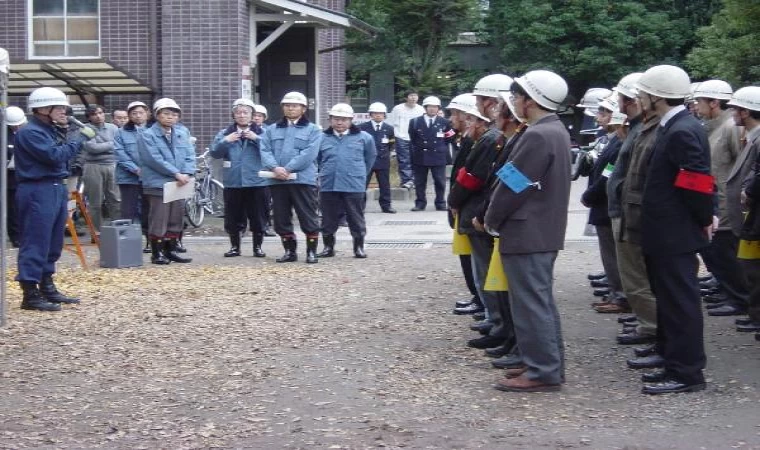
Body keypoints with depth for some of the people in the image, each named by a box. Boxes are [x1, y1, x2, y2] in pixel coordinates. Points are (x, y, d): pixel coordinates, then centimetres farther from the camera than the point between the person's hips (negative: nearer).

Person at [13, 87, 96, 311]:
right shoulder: (29, 132, -13)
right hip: (38, 191, -10)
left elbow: (61, 156, 18)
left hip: (56, 189, 10)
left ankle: (47, 288, 24)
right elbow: (55, 156, -21)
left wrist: (76, 138, 5)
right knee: (36, 243, -8)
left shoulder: (48, 130, 17)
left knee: (53, 243, 14)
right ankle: (30, 294, -5)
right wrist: (80, 138, -14)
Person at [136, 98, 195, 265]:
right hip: (158, 184, -5)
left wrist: (187, 173, -12)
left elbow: (190, 155, 5)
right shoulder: (147, 135, -6)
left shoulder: (183, 132, 10)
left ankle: (171, 250, 21)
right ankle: (157, 253, 6)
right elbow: (155, 159, -15)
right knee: (158, 220, -2)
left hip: (179, 184, 6)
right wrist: (176, 173, -17)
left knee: (176, 219, 11)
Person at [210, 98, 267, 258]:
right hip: (232, 183, 1)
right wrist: (226, 141, -15)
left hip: (256, 182, -1)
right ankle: (234, 247, 18)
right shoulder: (225, 133, 9)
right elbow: (215, 153, 0)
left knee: (258, 217, 4)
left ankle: (257, 247, 15)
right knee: (233, 218, 6)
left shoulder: (261, 132, 5)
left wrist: (257, 139, -17)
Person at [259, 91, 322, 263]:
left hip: (303, 179, -4)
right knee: (281, 219, 8)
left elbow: (309, 154, -10)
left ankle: (311, 251, 6)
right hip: (277, 180, 4)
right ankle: (290, 251, 18)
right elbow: (265, 151, 4)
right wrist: (275, 167, -16)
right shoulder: (272, 129, 16)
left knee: (308, 218, -2)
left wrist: (287, 169, -18)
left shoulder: (313, 130, 4)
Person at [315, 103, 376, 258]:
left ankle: (359, 247, 14)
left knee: (356, 218, 4)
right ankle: (328, 247, 19)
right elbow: (318, 160, 19)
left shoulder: (364, 138, 1)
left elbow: (370, 157, 14)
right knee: (329, 219, 8)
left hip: (354, 186, -2)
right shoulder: (323, 138, 4)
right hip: (328, 186, 2)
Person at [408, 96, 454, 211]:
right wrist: (413, 154, 7)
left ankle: (440, 204, 12)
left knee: (440, 182, 3)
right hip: (420, 157, 0)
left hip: (438, 157, 0)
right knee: (420, 182, 4)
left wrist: (442, 148, 4)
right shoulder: (415, 122, 4)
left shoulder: (444, 123, 5)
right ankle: (420, 203, 11)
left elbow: (448, 139, 14)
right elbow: (412, 140, 10)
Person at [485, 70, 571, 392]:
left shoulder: (537, 136, -20)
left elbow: (513, 185, -20)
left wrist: (492, 220, -4)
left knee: (530, 303, -5)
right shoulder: (556, 131, 12)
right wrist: (499, 220, 15)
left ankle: (542, 372, -1)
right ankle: (549, 363, 24)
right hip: (545, 230, 10)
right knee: (541, 301, 17)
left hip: (527, 233, -10)